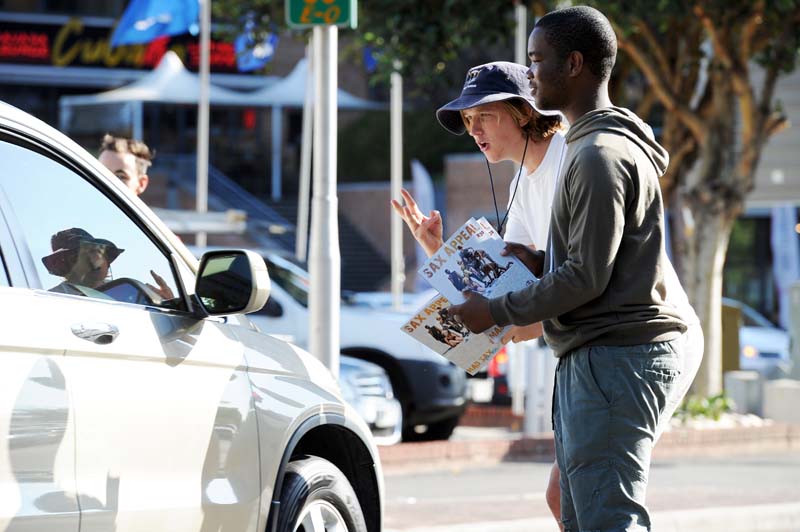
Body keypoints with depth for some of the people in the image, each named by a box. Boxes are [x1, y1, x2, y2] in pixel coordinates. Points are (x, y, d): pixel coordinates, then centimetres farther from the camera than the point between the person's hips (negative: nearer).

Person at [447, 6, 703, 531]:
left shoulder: (600, 155, -15)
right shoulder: (615, 144, 19)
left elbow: (587, 278, -18)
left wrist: (498, 311, -9)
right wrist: (541, 261, 10)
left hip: (613, 357, -11)